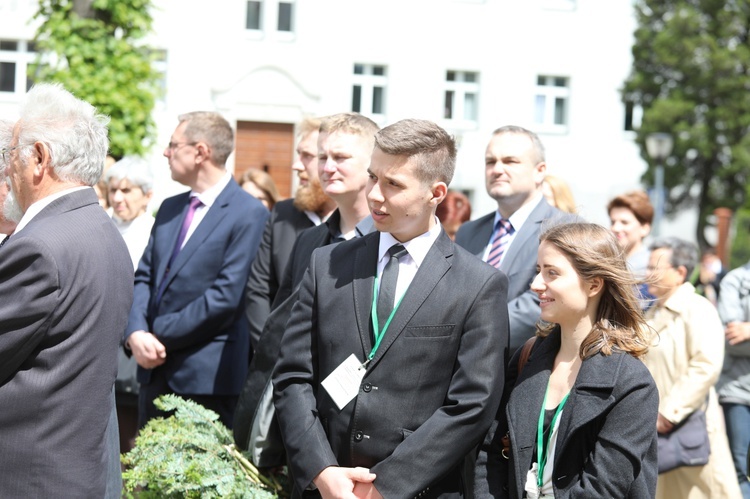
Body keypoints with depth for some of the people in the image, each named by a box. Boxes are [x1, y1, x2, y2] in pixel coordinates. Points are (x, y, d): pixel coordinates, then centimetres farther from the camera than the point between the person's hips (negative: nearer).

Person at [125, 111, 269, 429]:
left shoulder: (249, 213, -10)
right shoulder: (170, 208, 16)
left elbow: (227, 295, -16)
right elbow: (144, 278, 11)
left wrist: (161, 334, -13)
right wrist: (136, 333, -8)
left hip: (206, 375, -7)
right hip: (155, 370, 7)